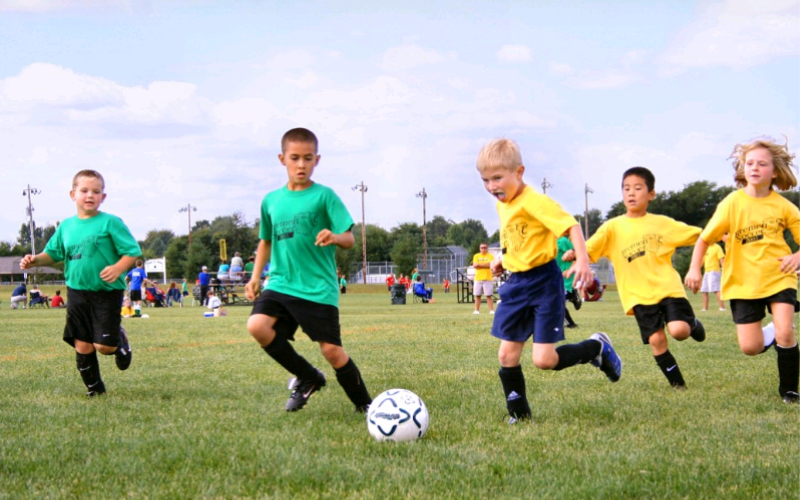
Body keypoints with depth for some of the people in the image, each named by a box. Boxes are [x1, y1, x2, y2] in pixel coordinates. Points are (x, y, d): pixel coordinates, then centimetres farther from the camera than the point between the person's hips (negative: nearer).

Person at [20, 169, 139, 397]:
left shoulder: (110, 223, -7)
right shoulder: (66, 226, 8)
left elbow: (132, 252, -8)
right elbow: (53, 253, 19)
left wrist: (118, 268, -26)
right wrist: (36, 260, -1)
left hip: (107, 293, -4)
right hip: (77, 291, 4)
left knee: (104, 346, -8)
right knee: (82, 345, 5)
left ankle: (121, 340, 27)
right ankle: (94, 388, 23)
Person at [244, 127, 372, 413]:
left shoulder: (324, 196, -3)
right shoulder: (271, 201, 10)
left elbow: (349, 239, -8)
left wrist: (334, 237, -30)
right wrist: (255, 277, 15)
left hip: (319, 289, -4)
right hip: (280, 283, 4)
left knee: (331, 350, -6)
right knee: (257, 325, -20)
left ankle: (364, 404, 19)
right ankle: (307, 377, 2)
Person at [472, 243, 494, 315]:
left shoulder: (490, 256, 3)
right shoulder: (476, 256, 11)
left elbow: (490, 264, -13)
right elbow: (474, 265, -2)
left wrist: (479, 264, -9)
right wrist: (485, 264, -9)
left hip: (488, 278, -3)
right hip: (478, 278, 3)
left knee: (488, 295, -5)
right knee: (477, 295, 3)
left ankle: (491, 310, -5)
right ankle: (477, 310, 7)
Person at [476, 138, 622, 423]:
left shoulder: (534, 202, -18)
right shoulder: (502, 205, 9)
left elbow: (571, 226, -25)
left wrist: (582, 260, -36)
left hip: (543, 282, -8)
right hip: (516, 283, 8)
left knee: (544, 359, -11)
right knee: (507, 355, 4)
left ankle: (597, 347, 14)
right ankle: (518, 415, 18)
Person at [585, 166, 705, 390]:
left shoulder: (662, 223, 6)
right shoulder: (613, 227, 3)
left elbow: (699, 235, 11)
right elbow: (588, 249, -8)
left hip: (668, 288, 0)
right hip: (639, 294, 0)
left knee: (678, 330, -20)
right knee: (656, 340, -7)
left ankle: (692, 324, 16)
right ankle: (678, 384, 11)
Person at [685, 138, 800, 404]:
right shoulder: (732, 204, -8)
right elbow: (705, 238, -4)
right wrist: (694, 269, -16)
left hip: (778, 278, 0)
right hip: (743, 282, 0)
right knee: (751, 347, -4)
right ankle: (772, 334, 33)